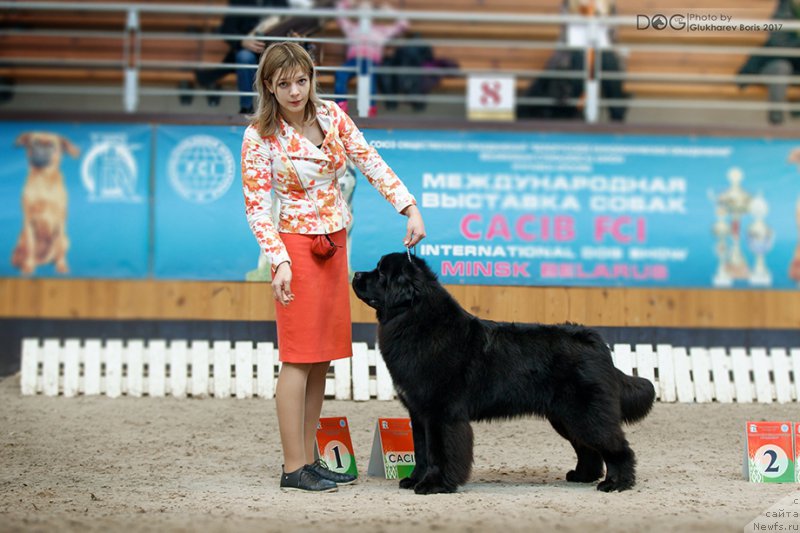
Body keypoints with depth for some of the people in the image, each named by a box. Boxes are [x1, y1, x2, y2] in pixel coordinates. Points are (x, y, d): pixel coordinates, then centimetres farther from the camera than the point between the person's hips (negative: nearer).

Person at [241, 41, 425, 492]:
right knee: (299, 357, -7)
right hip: (297, 246, -6)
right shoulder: (260, 138, -10)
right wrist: (280, 261, -22)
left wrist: (411, 209, -7)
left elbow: (370, 161, 3)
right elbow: (257, 207, -12)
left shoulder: (331, 115, 4)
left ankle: (308, 457, 16)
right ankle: (294, 468, -3)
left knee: (322, 357, 8)